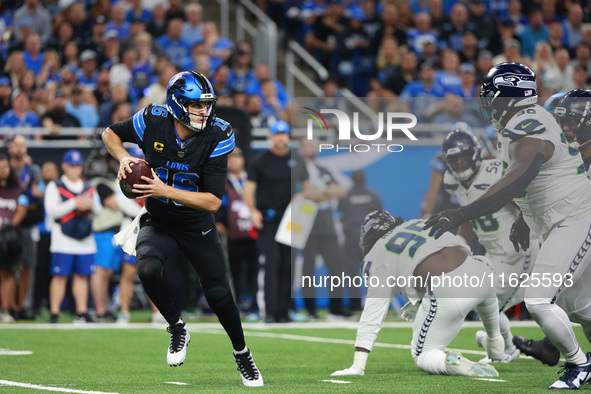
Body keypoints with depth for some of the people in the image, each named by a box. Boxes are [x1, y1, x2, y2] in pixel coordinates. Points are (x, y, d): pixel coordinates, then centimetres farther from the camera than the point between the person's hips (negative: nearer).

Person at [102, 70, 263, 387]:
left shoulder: (217, 137, -21)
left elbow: (213, 202, -24)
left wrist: (165, 190, -32)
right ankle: (177, 328, -1)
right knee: (147, 269, -28)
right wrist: (124, 158, -17)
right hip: (158, 222, 1)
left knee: (218, 294, 1)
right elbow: (111, 133, 4)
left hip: (197, 226, 0)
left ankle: (242, 354, 28)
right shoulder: (153, 121, -18)